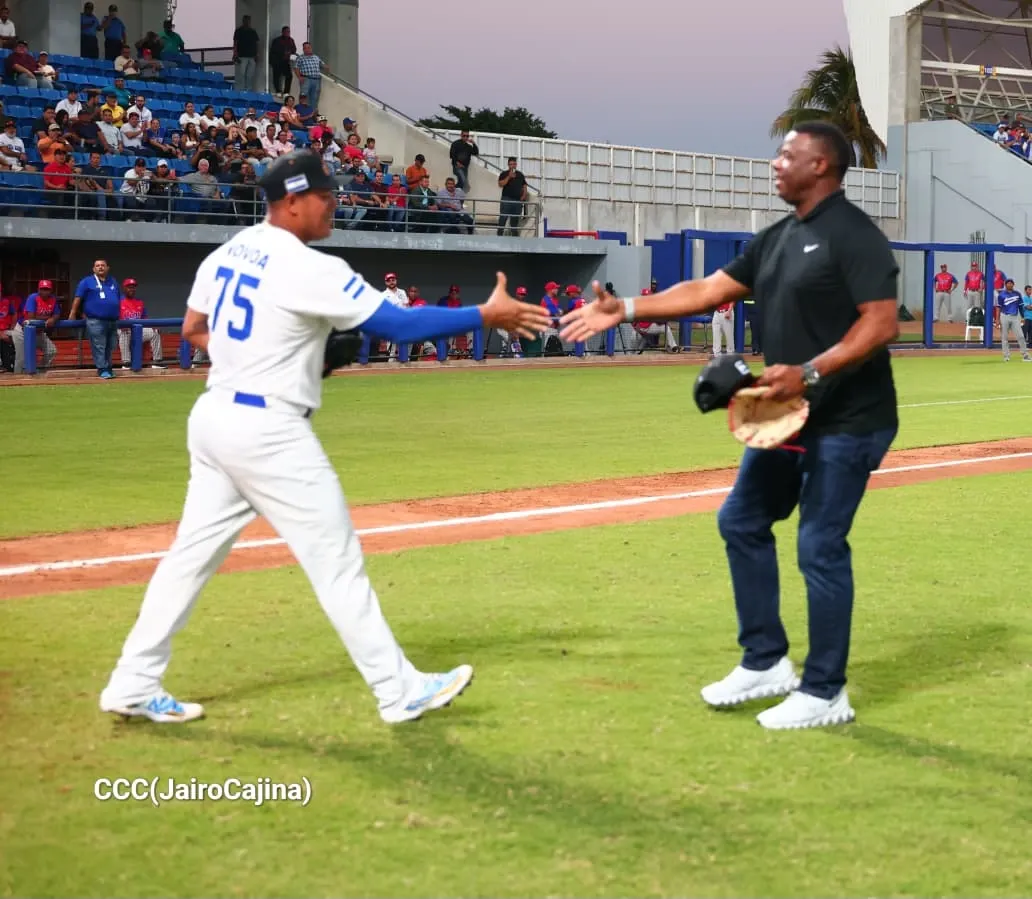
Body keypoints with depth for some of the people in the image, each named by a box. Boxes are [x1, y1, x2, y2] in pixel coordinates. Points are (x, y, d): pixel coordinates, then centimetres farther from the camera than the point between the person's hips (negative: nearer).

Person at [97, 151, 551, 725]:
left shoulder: (228, 253, 8)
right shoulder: (311, 269, -17)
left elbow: (194, 331, 20)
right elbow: (401, 325, -17)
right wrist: (487, 316, -11)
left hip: (214, 417, 8)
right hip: (269, 431, -8)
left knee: (194, 552, 13)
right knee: (338, 562, -1)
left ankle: (133, 686, 14)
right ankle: (401, 692, 7)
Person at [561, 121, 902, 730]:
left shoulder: (853, 235, -14)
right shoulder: (777, 239, 13)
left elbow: (882, 325, -21)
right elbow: (707, 291, 13)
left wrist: (808, 373, -28)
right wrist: (625, 310, 7)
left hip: (848, 422, -10)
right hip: (792, 416, 10)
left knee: (821, 548, -6)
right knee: (742, 521, 15)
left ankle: (825, 694, 6)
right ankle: (767, 663, 25)